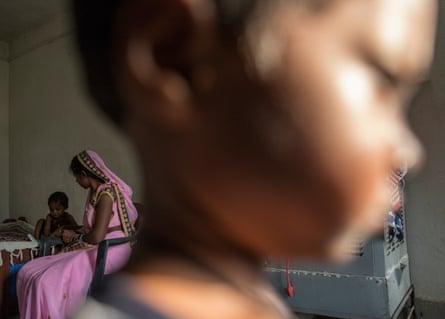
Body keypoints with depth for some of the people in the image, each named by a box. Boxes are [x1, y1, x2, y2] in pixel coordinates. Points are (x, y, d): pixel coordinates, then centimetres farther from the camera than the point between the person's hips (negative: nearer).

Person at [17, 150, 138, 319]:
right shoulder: (95, 191, 13)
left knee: (48, 280, -27)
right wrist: (73, 232, 17)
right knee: (28, 272, -7)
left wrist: (75, 237, -4)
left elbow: (97, 236, -21)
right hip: (94, 248, 9)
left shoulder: (106, 193, -16)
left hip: (109, 250, -9)